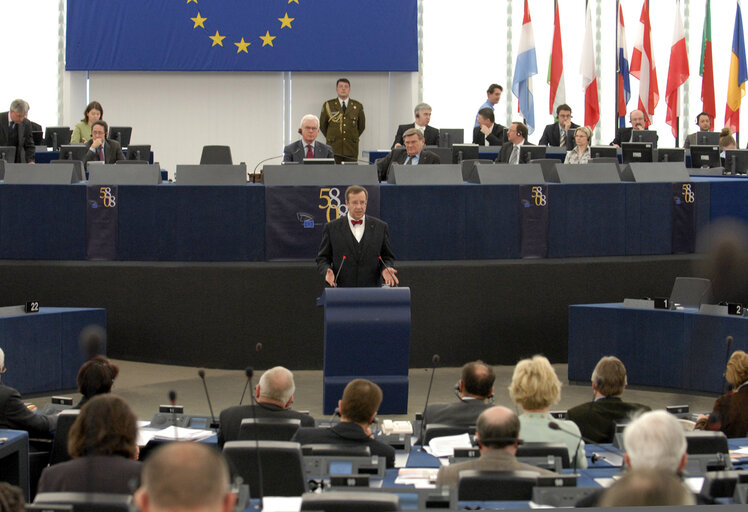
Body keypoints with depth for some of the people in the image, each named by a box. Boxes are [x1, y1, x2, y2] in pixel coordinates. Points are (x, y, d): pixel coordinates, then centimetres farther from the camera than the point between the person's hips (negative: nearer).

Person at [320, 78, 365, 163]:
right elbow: (322, 125, 14)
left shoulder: (357, 106, 7)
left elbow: (362, 126, 18)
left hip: (351, 149, 1)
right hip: (333, 148, -1)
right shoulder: (328, 105, 4)